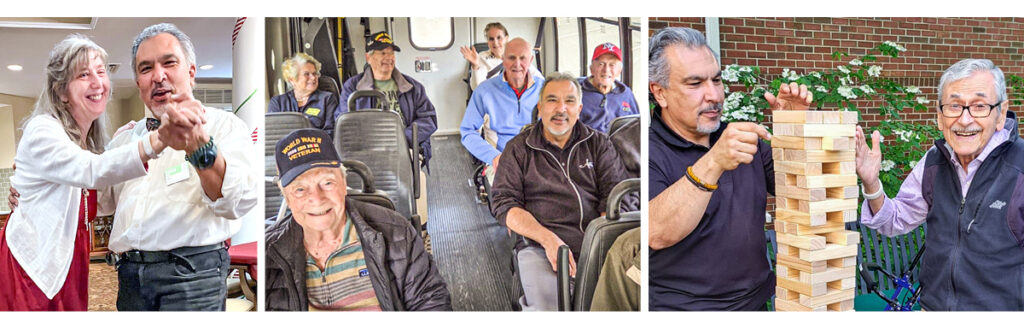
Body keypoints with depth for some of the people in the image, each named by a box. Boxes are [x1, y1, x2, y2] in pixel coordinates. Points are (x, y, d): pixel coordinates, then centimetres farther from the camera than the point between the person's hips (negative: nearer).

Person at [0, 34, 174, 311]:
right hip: (32, 266, -7)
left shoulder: (92, 140, 8)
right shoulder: (42, 130, -17)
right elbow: (92, 171, -37)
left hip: (70, 266, 7)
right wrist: (157, 141, -54)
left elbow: (104, 205, 13)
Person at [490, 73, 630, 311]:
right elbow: (503, 204, 4)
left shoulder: (599, 144, 17)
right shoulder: (518, 148, 13)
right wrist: (548, 239, -11)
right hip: (540, 247, -2)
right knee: (545, 306, -31)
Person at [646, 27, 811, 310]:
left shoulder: (740, 138, 12)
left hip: (758, 300, 5)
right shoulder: (651, 151, -10)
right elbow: (656, 234, -26)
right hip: (685, 306, -5)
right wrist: (712, 164, -35)